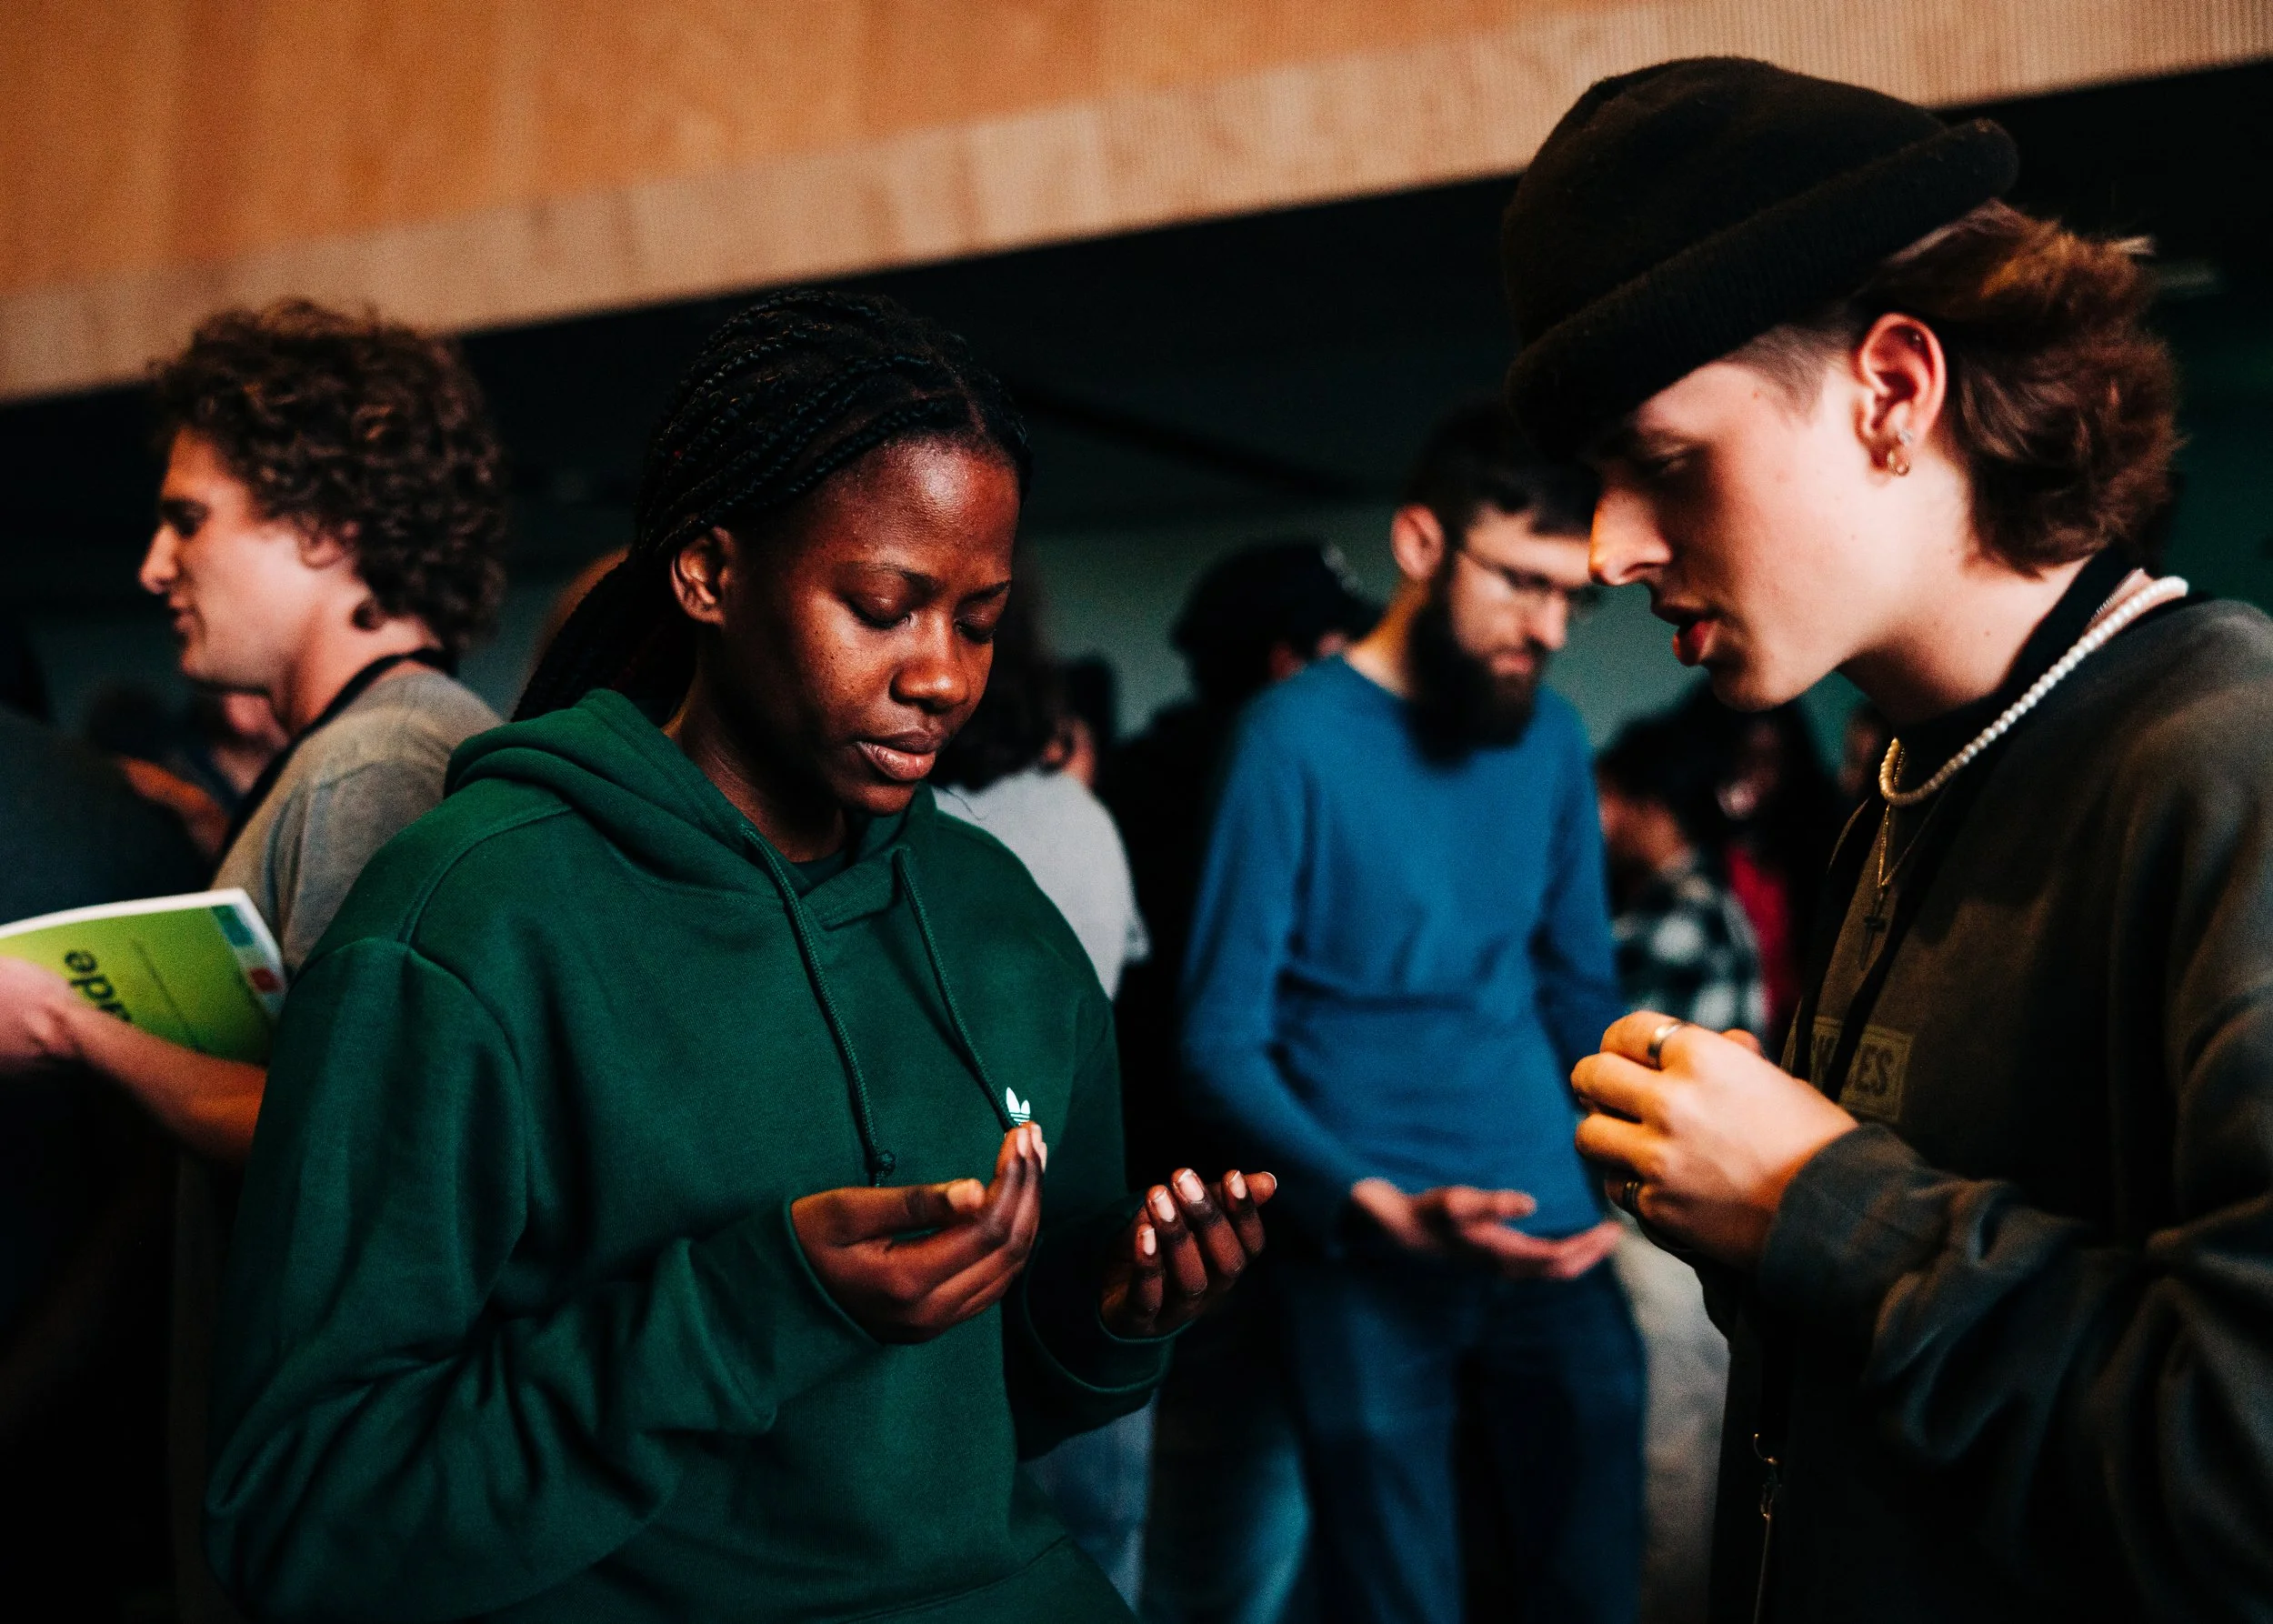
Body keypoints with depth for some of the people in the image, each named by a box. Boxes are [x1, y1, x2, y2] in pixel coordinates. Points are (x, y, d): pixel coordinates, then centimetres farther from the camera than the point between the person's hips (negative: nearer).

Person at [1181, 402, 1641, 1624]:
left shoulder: (1553, 738, 6)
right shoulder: (1300, 734, -9)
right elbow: (1222, 1040, -9)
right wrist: (1383, 1206, -20)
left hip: (1555, 1244, 5)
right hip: (1368, 1260, -4)